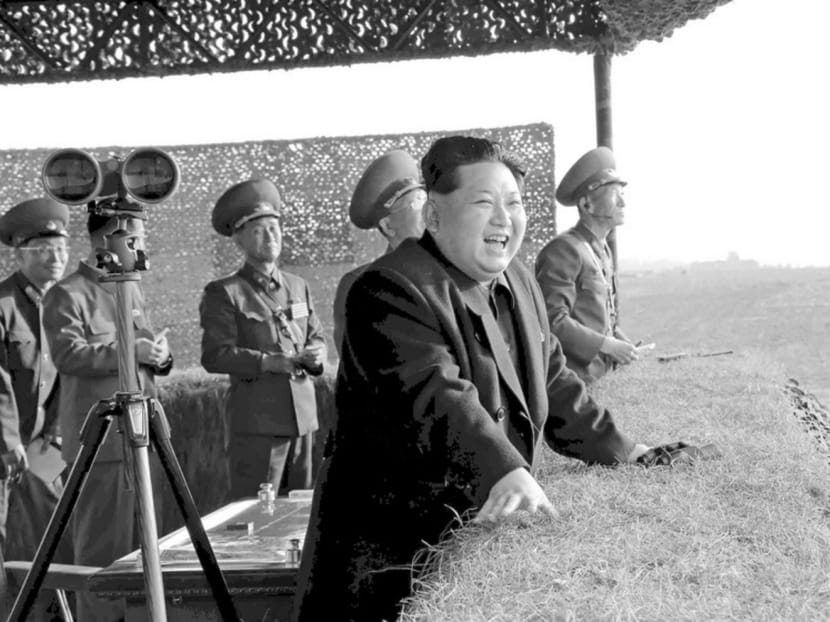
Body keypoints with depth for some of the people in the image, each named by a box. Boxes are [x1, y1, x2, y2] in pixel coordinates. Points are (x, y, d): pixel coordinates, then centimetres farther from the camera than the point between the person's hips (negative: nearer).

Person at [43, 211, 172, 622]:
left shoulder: (131, 290, 17)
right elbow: (69, 355, -19)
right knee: (103, 543, -4)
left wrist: (158, 354, 0)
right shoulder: (66, 295, -7)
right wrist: (131, 351, -20)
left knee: (143, 538, 12)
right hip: (100, 438, -8)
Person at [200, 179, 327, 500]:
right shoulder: (223, 293, -2)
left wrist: (315, 355, -3)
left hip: (303, 415, 6)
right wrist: (268, 362, -19)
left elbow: (317, 338, 20)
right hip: (256, 420, -5)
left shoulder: (298, 286, 17)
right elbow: (215, 355, -9)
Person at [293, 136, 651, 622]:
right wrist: (505, 472, -45)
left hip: (490, 529, 8)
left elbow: (553, 385, 22)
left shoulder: (519, 282, 11)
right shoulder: (391, 292, -18)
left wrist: (620, 453, 19)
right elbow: (437, 398, -32)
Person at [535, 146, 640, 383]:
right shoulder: (564, 250, -14)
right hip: (572, 377, -8)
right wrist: (608, 345, -18)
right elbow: (552, 321, -21)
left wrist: (621, 341, 4)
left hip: (600, 373, 8)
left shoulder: (602, 250, 14)